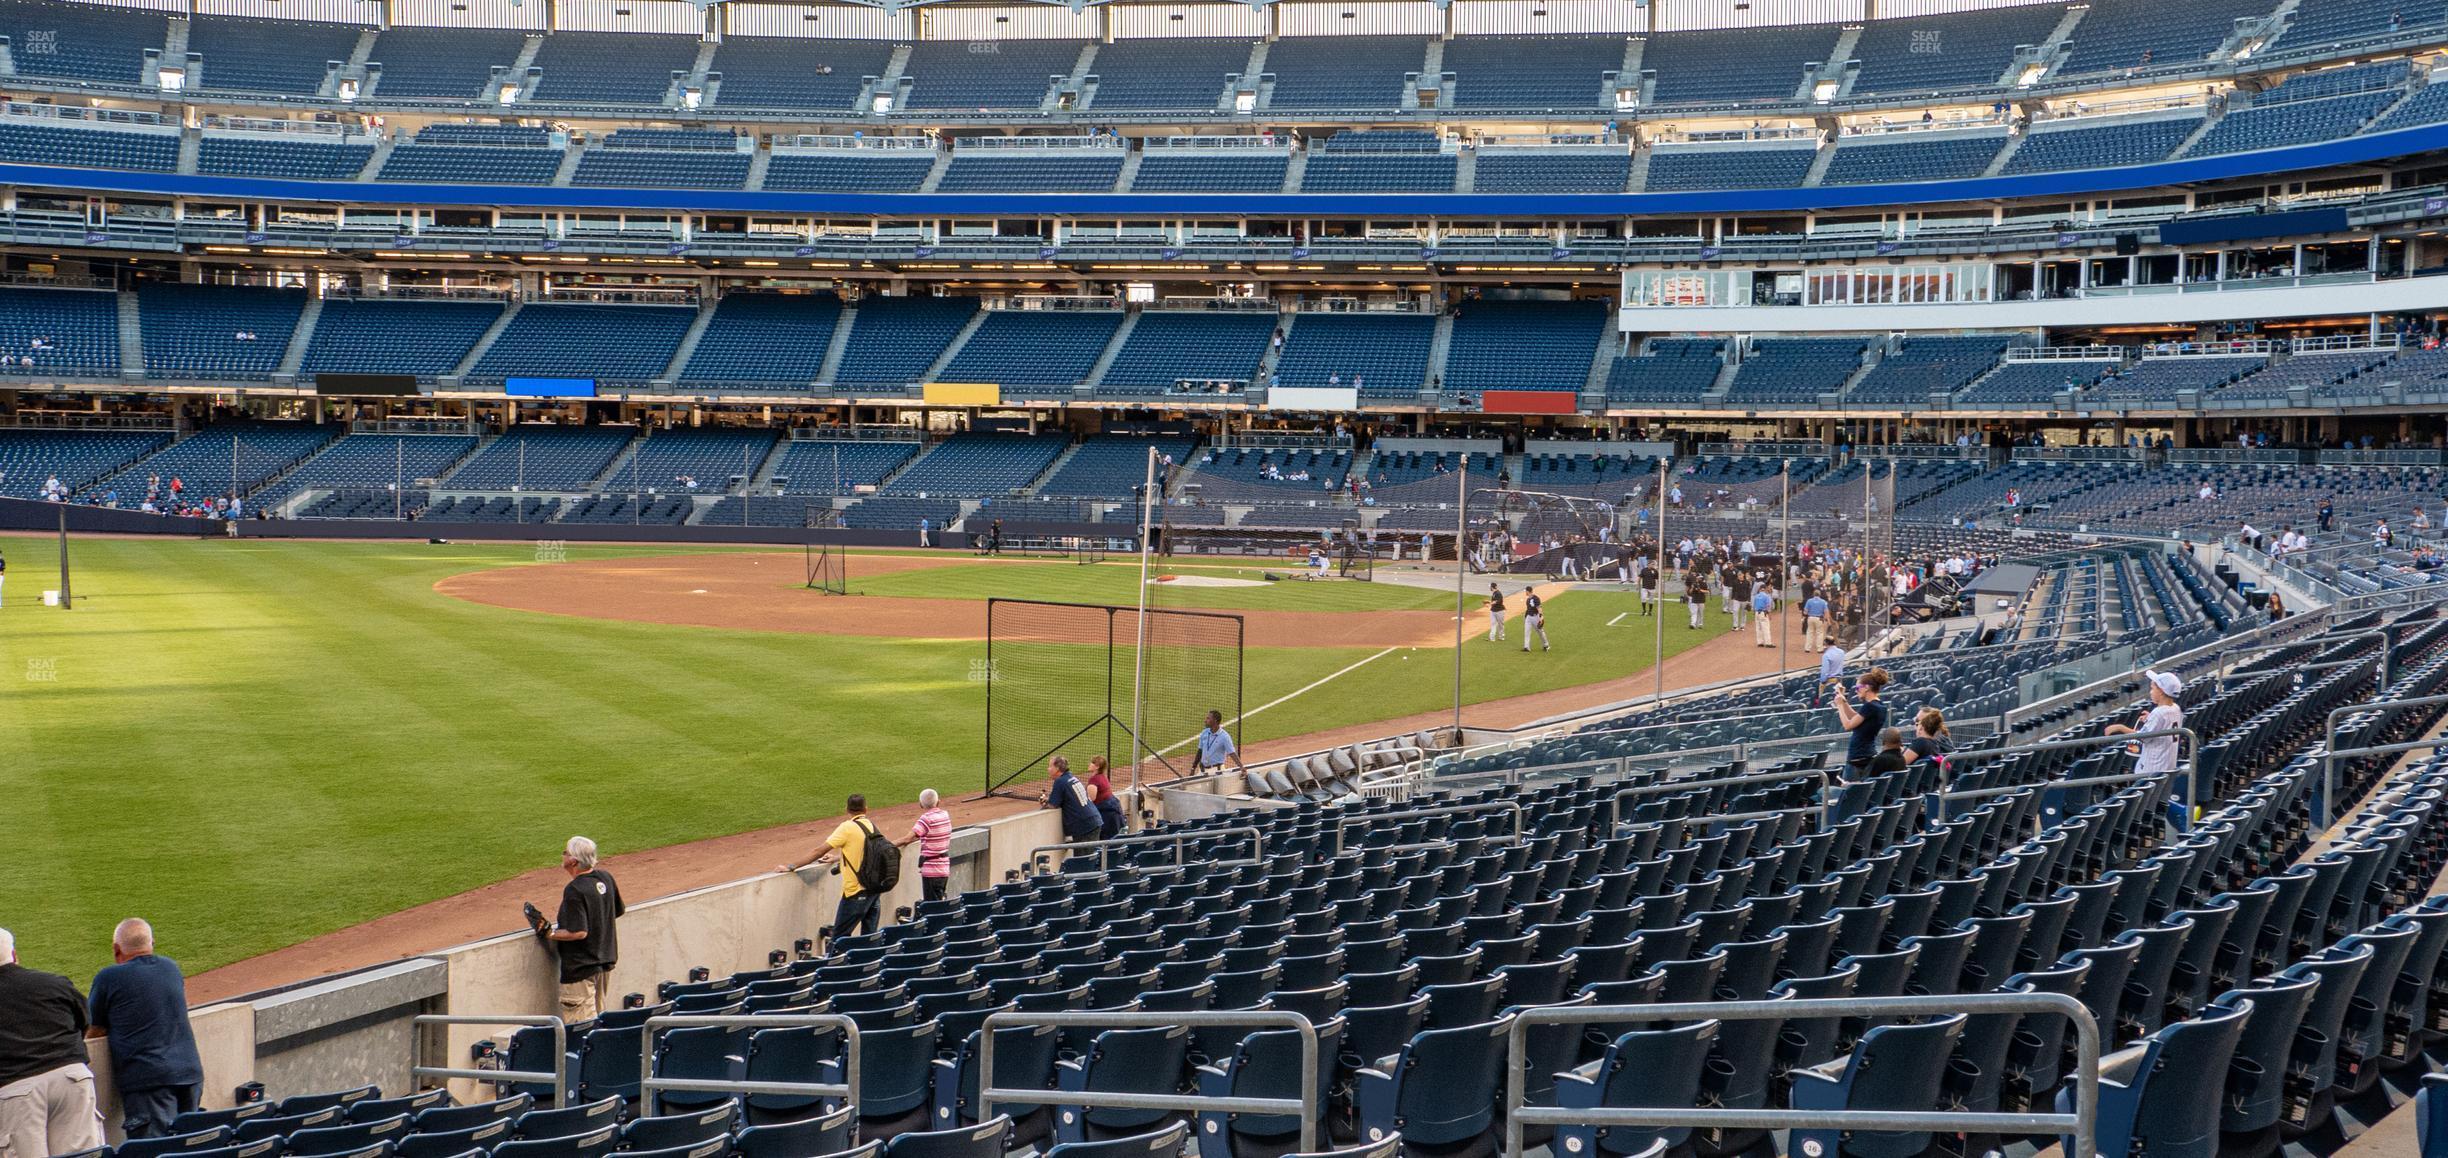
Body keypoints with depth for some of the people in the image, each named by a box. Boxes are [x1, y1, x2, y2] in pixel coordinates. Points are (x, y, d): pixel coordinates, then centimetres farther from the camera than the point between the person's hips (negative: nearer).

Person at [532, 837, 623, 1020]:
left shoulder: (575, 890, -23)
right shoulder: (606, 879, 3)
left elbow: (579, 932, -26)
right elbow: (618, 911, 17)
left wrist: (549, 932, -15)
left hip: (581, 967, -9)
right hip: (605, 962, 9)